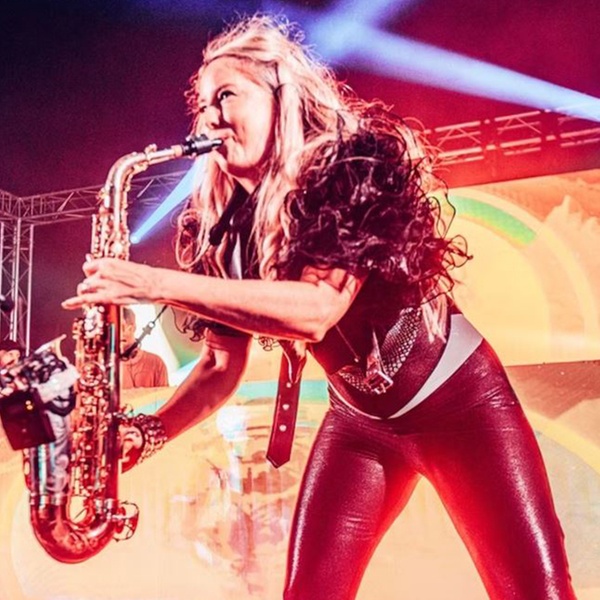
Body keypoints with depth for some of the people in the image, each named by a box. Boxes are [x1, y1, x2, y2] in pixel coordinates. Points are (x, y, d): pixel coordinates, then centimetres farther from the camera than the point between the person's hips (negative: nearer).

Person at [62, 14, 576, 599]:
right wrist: (147, 431, -17)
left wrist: (157, 284, -34)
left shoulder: (355, 161, -19)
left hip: (456, 399, -4)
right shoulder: (225, 228, -2)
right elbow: (222, 364, 0)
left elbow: (318, 308, -32)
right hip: (358, 422, 5)